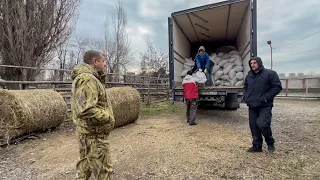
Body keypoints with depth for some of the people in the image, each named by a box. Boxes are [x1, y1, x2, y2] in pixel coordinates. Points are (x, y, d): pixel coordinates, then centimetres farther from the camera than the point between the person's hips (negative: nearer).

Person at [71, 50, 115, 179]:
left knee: (85, 168, 24)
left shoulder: (88, 77, 12)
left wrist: (101, 79, 3)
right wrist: (108, 117, -17)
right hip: (94, 135, -10)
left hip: (88, 133, 10)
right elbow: (86, 110, -32)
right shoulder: (87, 78, -22)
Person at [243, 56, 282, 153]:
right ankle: (257, 146, 23)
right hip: (252, 106, 6)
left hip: (265, 106, -6)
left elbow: (277, 87, -8)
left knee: (262, 124, -17)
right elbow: (245, 88, 27)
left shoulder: (270, 73, -5)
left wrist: (266, 97, -16)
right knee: (253, 126, 8)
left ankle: (270, 143, 12)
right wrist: (246, 97, 10)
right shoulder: (249, 76, 13)